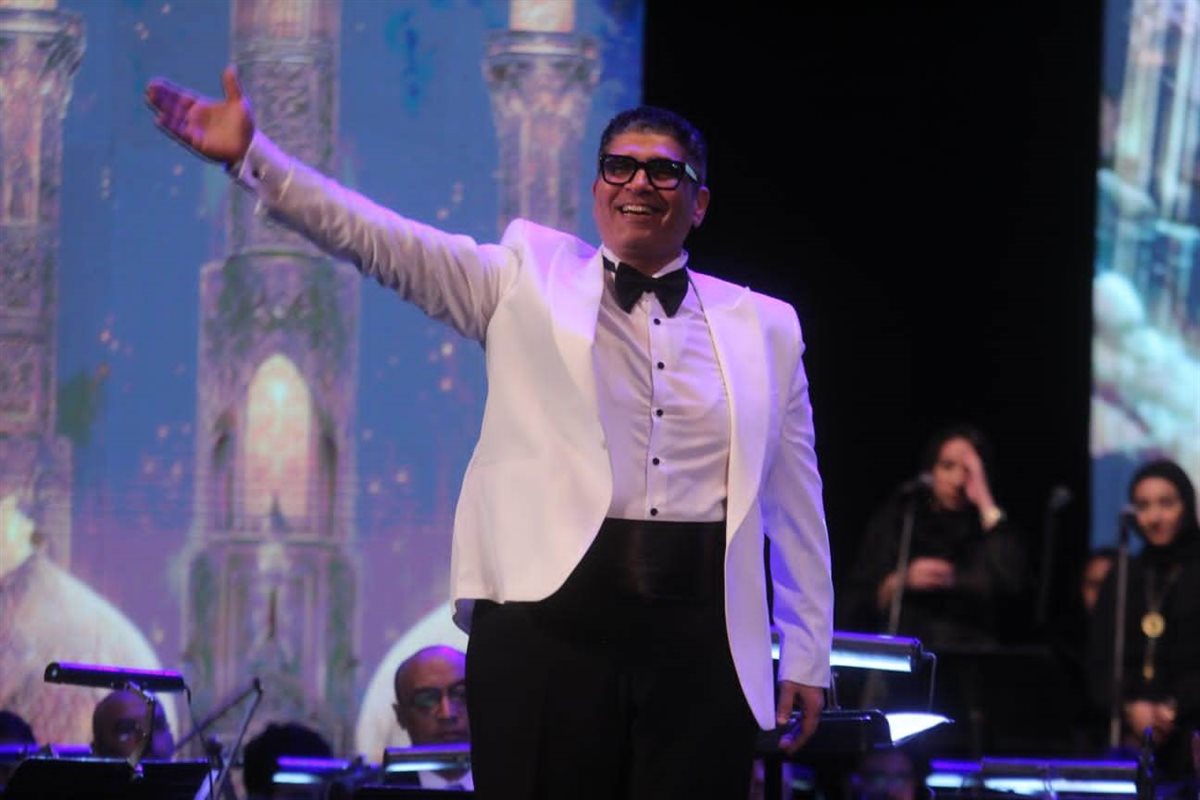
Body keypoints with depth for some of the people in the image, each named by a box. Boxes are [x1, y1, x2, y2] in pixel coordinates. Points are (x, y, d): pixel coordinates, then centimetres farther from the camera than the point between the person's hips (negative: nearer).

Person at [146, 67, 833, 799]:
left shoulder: (764, 328, 14)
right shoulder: (532, 279, 10)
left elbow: (795, 500, 14)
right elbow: (382, 240, 0)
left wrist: (808, 657, 11)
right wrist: (252, 158, -11)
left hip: (698, 632, 2)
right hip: (549, 613, -1)